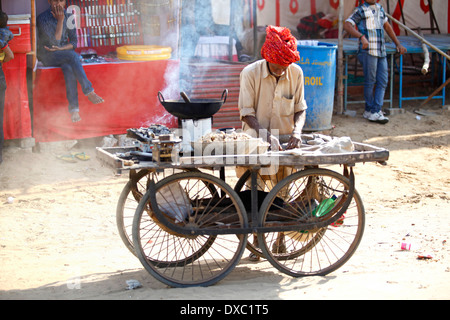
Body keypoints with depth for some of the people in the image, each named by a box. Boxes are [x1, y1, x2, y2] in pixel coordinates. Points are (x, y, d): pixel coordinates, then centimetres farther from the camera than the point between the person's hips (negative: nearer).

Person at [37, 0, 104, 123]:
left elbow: (74, 42, 5)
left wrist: (60, 48, -13)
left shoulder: (68, 16, 6)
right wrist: (60, 20, -18)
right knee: (72, 56, -34)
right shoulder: (43, 18, -9)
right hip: (48, 56, -4)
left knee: (68, 67, -32)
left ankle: (73, 108, -41)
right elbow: (55, 41, -16)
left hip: (64, 53, 4)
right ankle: (89, 92, -35)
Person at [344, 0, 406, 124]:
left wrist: (398, 44, 25)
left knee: (382, 82, -1)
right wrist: (362, 37, -29)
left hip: (381, 52, 6)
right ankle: (370, 110, 10)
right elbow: (346, 25, -15)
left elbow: (387, 26, 29)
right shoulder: (361, 10, -2)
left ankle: (375, 112, -3)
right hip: (368, 50, -6)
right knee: (370, 81, -2)